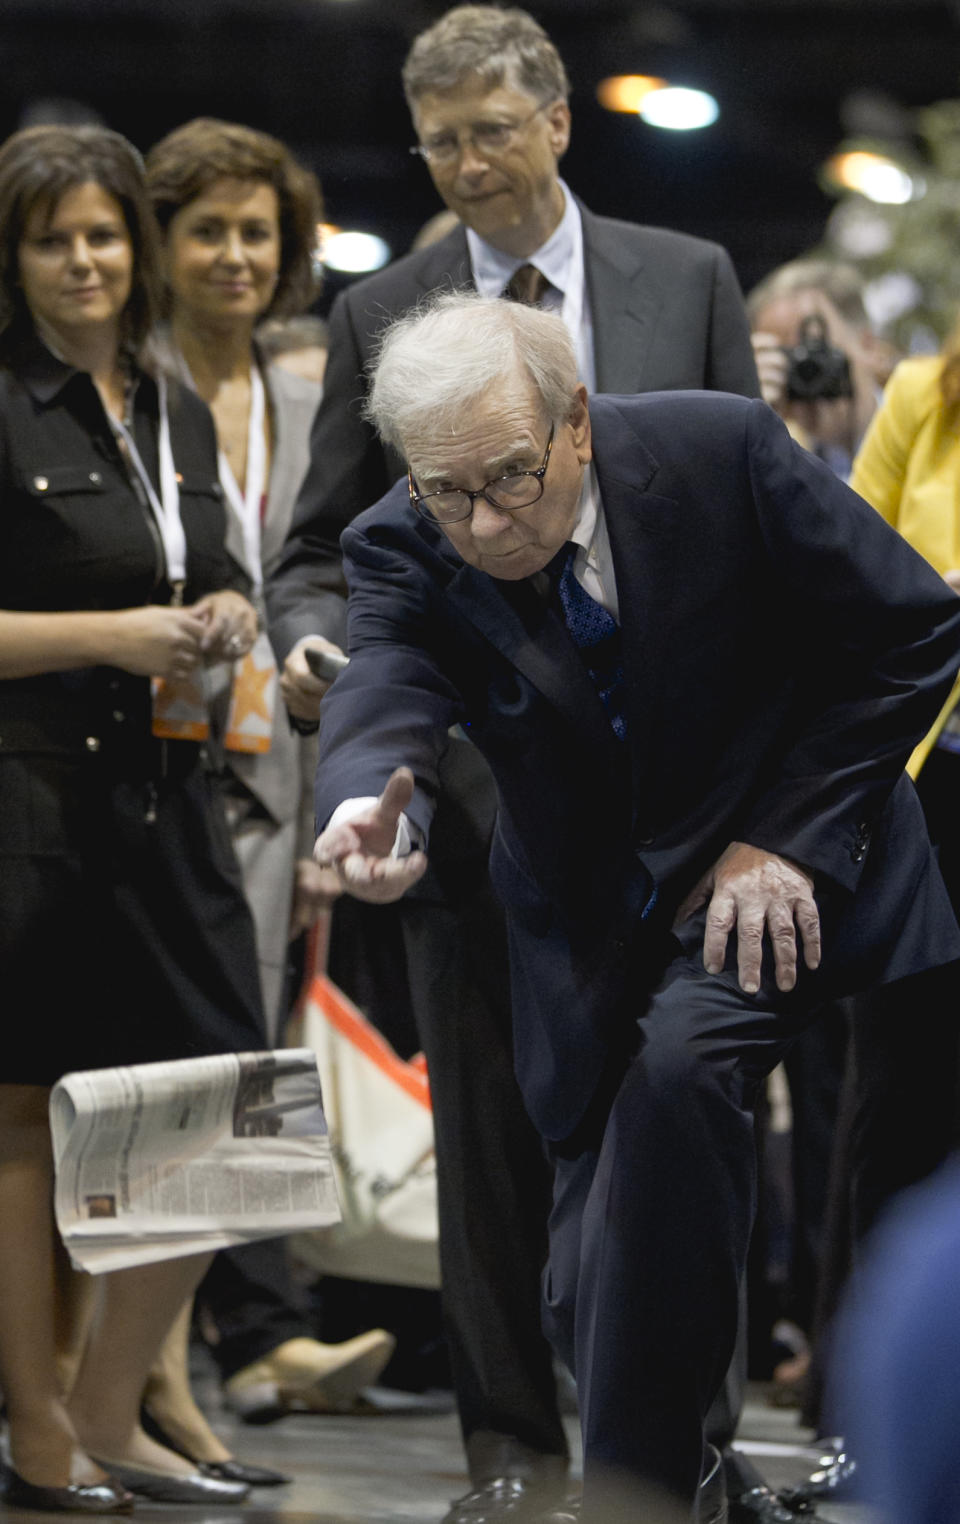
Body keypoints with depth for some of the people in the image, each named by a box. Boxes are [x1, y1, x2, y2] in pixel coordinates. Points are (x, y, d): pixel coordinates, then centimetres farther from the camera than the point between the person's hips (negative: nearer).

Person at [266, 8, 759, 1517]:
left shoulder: (688, 280, 6)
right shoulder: (380, 316, 6)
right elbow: (324, 543, 8)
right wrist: (311, 640, -13)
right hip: (469, 764, 1)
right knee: (490, 1121, 3)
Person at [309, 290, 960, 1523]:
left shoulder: (721, 453, -19)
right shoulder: (404, 550, -13)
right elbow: (384, 696, -31)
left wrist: (786, 840, -17)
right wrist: (370, 810, -56)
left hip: (782, 865, -4)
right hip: (594, 923, 4)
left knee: (678, 1062, -32)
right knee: (590, 1298, 3)